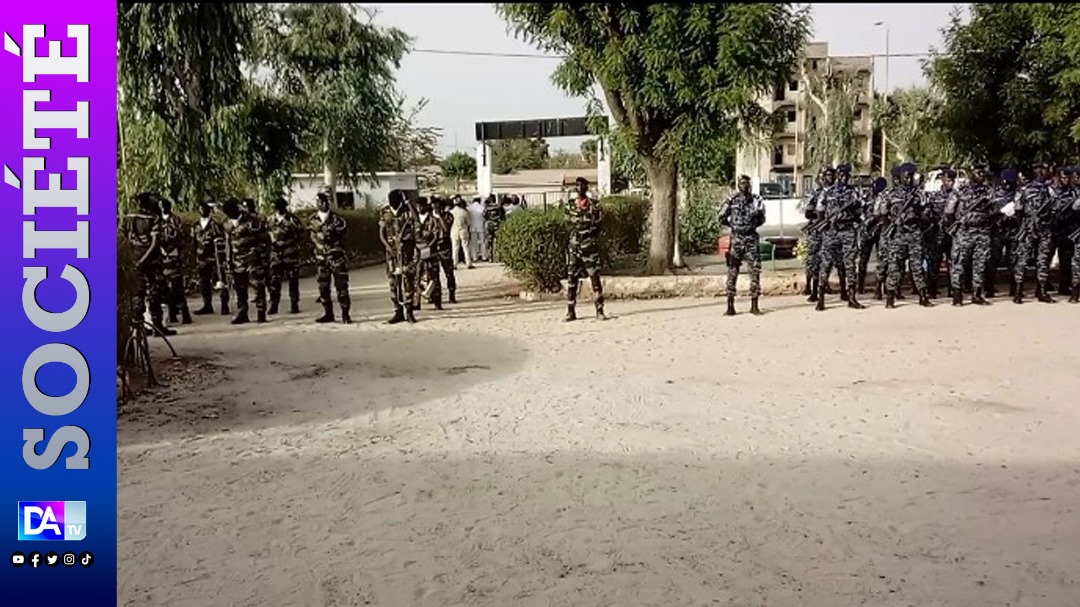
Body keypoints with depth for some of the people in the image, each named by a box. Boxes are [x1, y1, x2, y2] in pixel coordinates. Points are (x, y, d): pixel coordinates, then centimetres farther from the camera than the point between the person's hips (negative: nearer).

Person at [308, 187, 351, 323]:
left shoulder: (337, 219, -5)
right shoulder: (313, 220, 7)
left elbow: (344, 236, -3)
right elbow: (313, 237, 17)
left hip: (337, 257, -4)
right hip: (321, 258, 4)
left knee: (341, 286, -5)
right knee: (323, 287, 8)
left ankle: (345, 314, 1)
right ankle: (328, 313, 20)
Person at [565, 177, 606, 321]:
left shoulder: (594, 204, 2)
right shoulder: (570, 205, 10)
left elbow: (598, 225, 3)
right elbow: (567, 224, 15)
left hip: (590, 246, -2)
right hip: (574, 246, 2)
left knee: (595, 277, -3)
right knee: (571, 278, 1)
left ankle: (599, 311, 2)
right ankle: (571, 311, 7)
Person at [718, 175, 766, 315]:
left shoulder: (756, 200, 4)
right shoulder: (731, 200, 0)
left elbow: (762, 218, 12)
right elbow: (722, 218, 5)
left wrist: (751, 225, 3)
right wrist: (734, 225, 6)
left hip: (752, 238, 1)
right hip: (736, 238, -1)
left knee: (755, 271, -1)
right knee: (732, 272, -1)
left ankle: (754, 305, 6)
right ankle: (730, 306, 4)